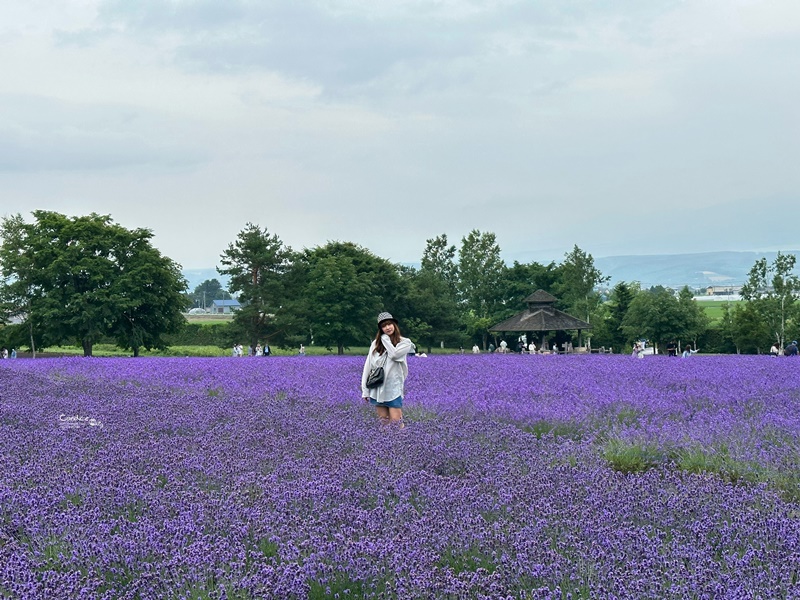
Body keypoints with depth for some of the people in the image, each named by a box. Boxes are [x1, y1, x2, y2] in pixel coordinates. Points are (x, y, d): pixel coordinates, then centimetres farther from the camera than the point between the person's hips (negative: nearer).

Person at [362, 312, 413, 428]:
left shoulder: (404, 342, 2)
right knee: (383, 422, 3)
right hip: (377, 388, 3)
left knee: (396, 422, -11)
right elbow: (368, 366, 7)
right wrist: (365, 390, 2)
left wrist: (385, 338, -3)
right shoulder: (375, 343, 8)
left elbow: (394, 354, -18)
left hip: (393, 388, -3)